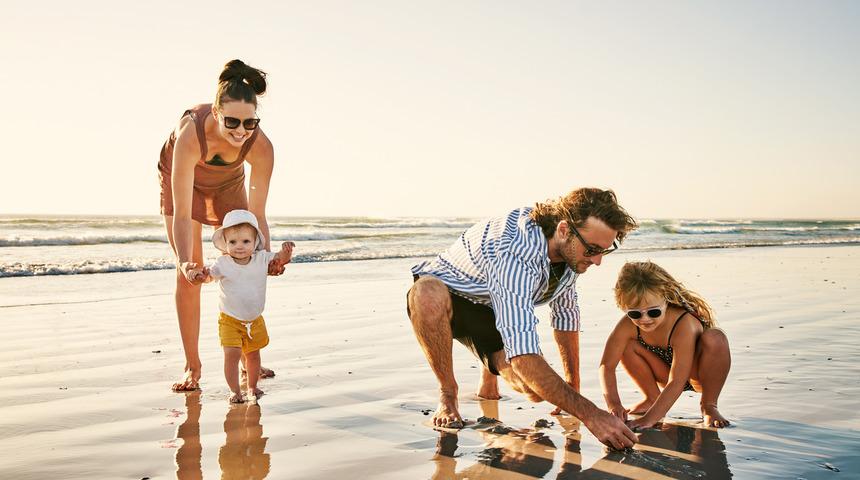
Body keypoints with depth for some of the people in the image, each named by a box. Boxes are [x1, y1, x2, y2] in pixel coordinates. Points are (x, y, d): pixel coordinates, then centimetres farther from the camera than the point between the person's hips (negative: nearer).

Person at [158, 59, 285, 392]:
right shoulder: (190, 135, -44)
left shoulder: (261, 147, -37)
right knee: (189, 273, -8)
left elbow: (256, 214, -30)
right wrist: (185, 261, -57)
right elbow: (182, 214, -44)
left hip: (229, 183, 3)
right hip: (180, 178, -2)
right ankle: (192, 367, 3)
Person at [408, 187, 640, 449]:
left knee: (537, 391, -19)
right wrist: (589, 413, -50)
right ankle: (448, 394, -18)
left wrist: (573, 386, 5)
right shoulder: (515, 254, -41)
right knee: (428, 295, -44)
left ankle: (491, 371, 18)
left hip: (489, 311, 6)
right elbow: (524, 358, -47)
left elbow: (566, 315, 2)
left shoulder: (571, 249, -15)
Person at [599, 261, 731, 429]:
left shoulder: (684, 324, -38)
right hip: (667, 375, 4)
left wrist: (649, 419, -45)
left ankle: (709, 406, -13)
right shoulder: (628, 325, -25)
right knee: (626, 344, -20)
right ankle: (653, 398, 3)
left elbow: (677, 382, -40)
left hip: (700, 377, -4)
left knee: (714, 339, -35)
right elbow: (607, 365, -21)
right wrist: (613, 404, -36)